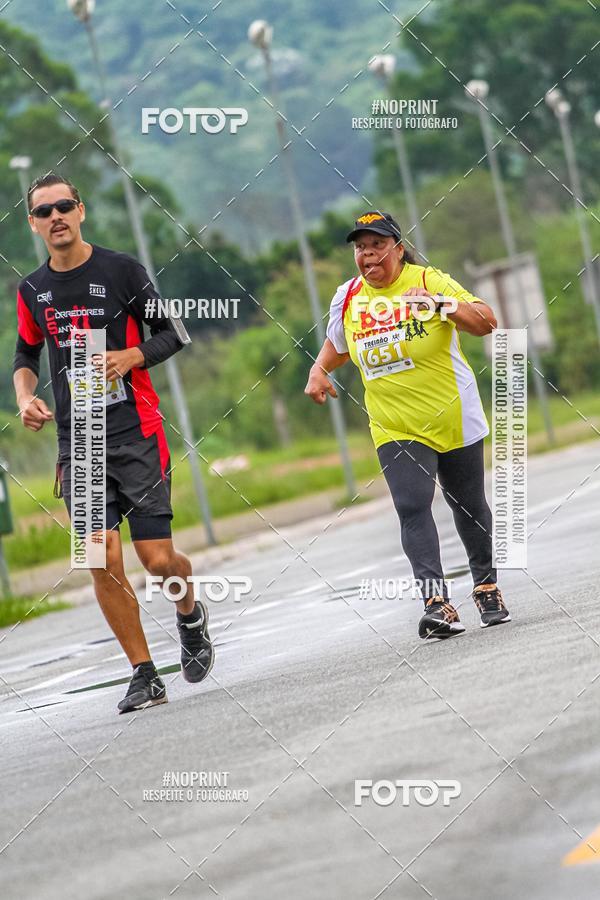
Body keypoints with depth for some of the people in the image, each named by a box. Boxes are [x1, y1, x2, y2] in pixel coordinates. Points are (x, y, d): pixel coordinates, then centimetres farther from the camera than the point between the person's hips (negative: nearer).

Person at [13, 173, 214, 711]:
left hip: (136, 433, -3)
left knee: (157, 559, -5)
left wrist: (129, 357, -14)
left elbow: (171, 333, 3)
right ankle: (145, 676, 2)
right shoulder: (32, 291, 9)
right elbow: (25, 356, 22)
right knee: (104, 561, -8)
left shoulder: (121, 270, -2)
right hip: (76, 442, 3)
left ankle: (191, 615, 30)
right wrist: (25, 398, 3)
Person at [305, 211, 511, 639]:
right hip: (395, 431, 2)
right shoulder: (348, 297, 4)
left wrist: (441, 305, -35)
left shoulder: (430, 281, -10)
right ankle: (437, 603, -25)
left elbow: (486, 322, -20)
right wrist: (319, 371, 5)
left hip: (454, 420, -2)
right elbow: (337, 343, 24)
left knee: (469, 507, 11)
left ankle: (487, 587, 33)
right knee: (412, 507, -17)